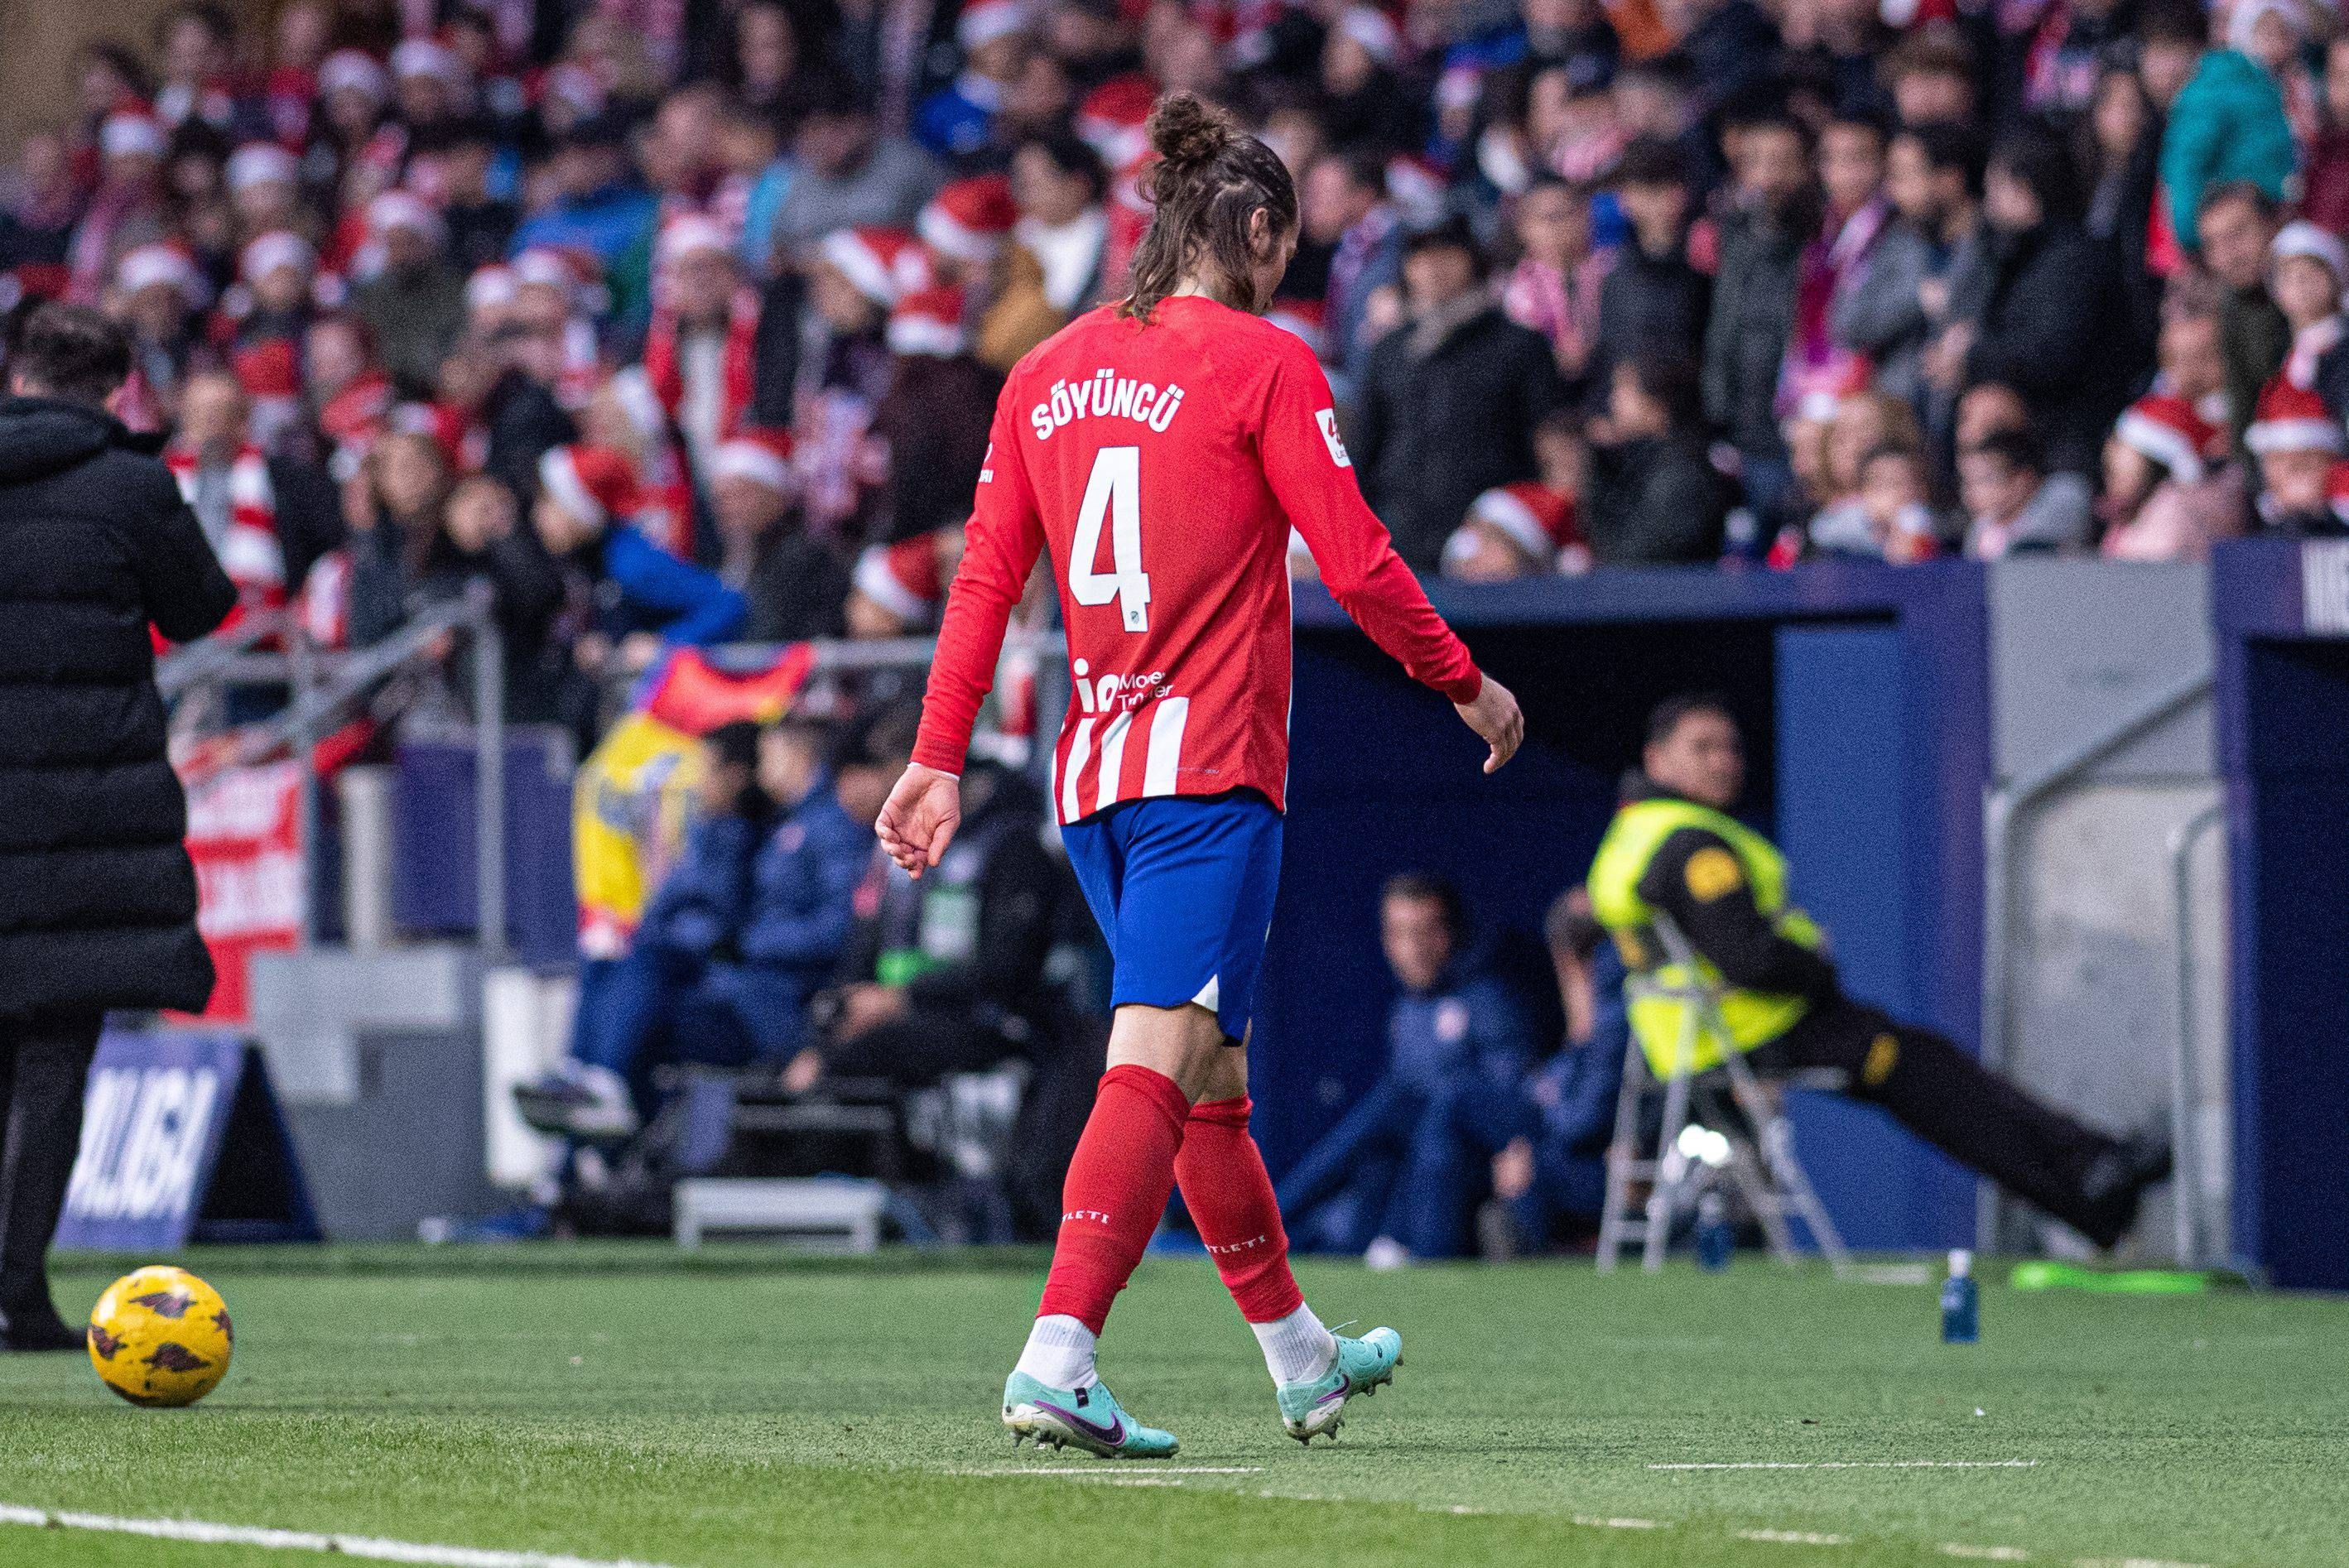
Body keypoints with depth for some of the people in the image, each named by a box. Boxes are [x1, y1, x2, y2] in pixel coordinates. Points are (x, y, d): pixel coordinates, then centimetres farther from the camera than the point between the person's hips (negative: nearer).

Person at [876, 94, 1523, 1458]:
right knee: (1159, 1061, -14)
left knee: (1215, 1078, 18)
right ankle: (1058, 1359, -28)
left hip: (1094, 770, 7)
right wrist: (1469, 685, 6)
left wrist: (941, 758, 13)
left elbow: (987, 577, 10)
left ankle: (1299, 1355, 31)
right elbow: (1356, 563, -7)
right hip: (1211, 767, -7)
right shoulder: (1263, 364, -6)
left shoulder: (1052, 372, 11)